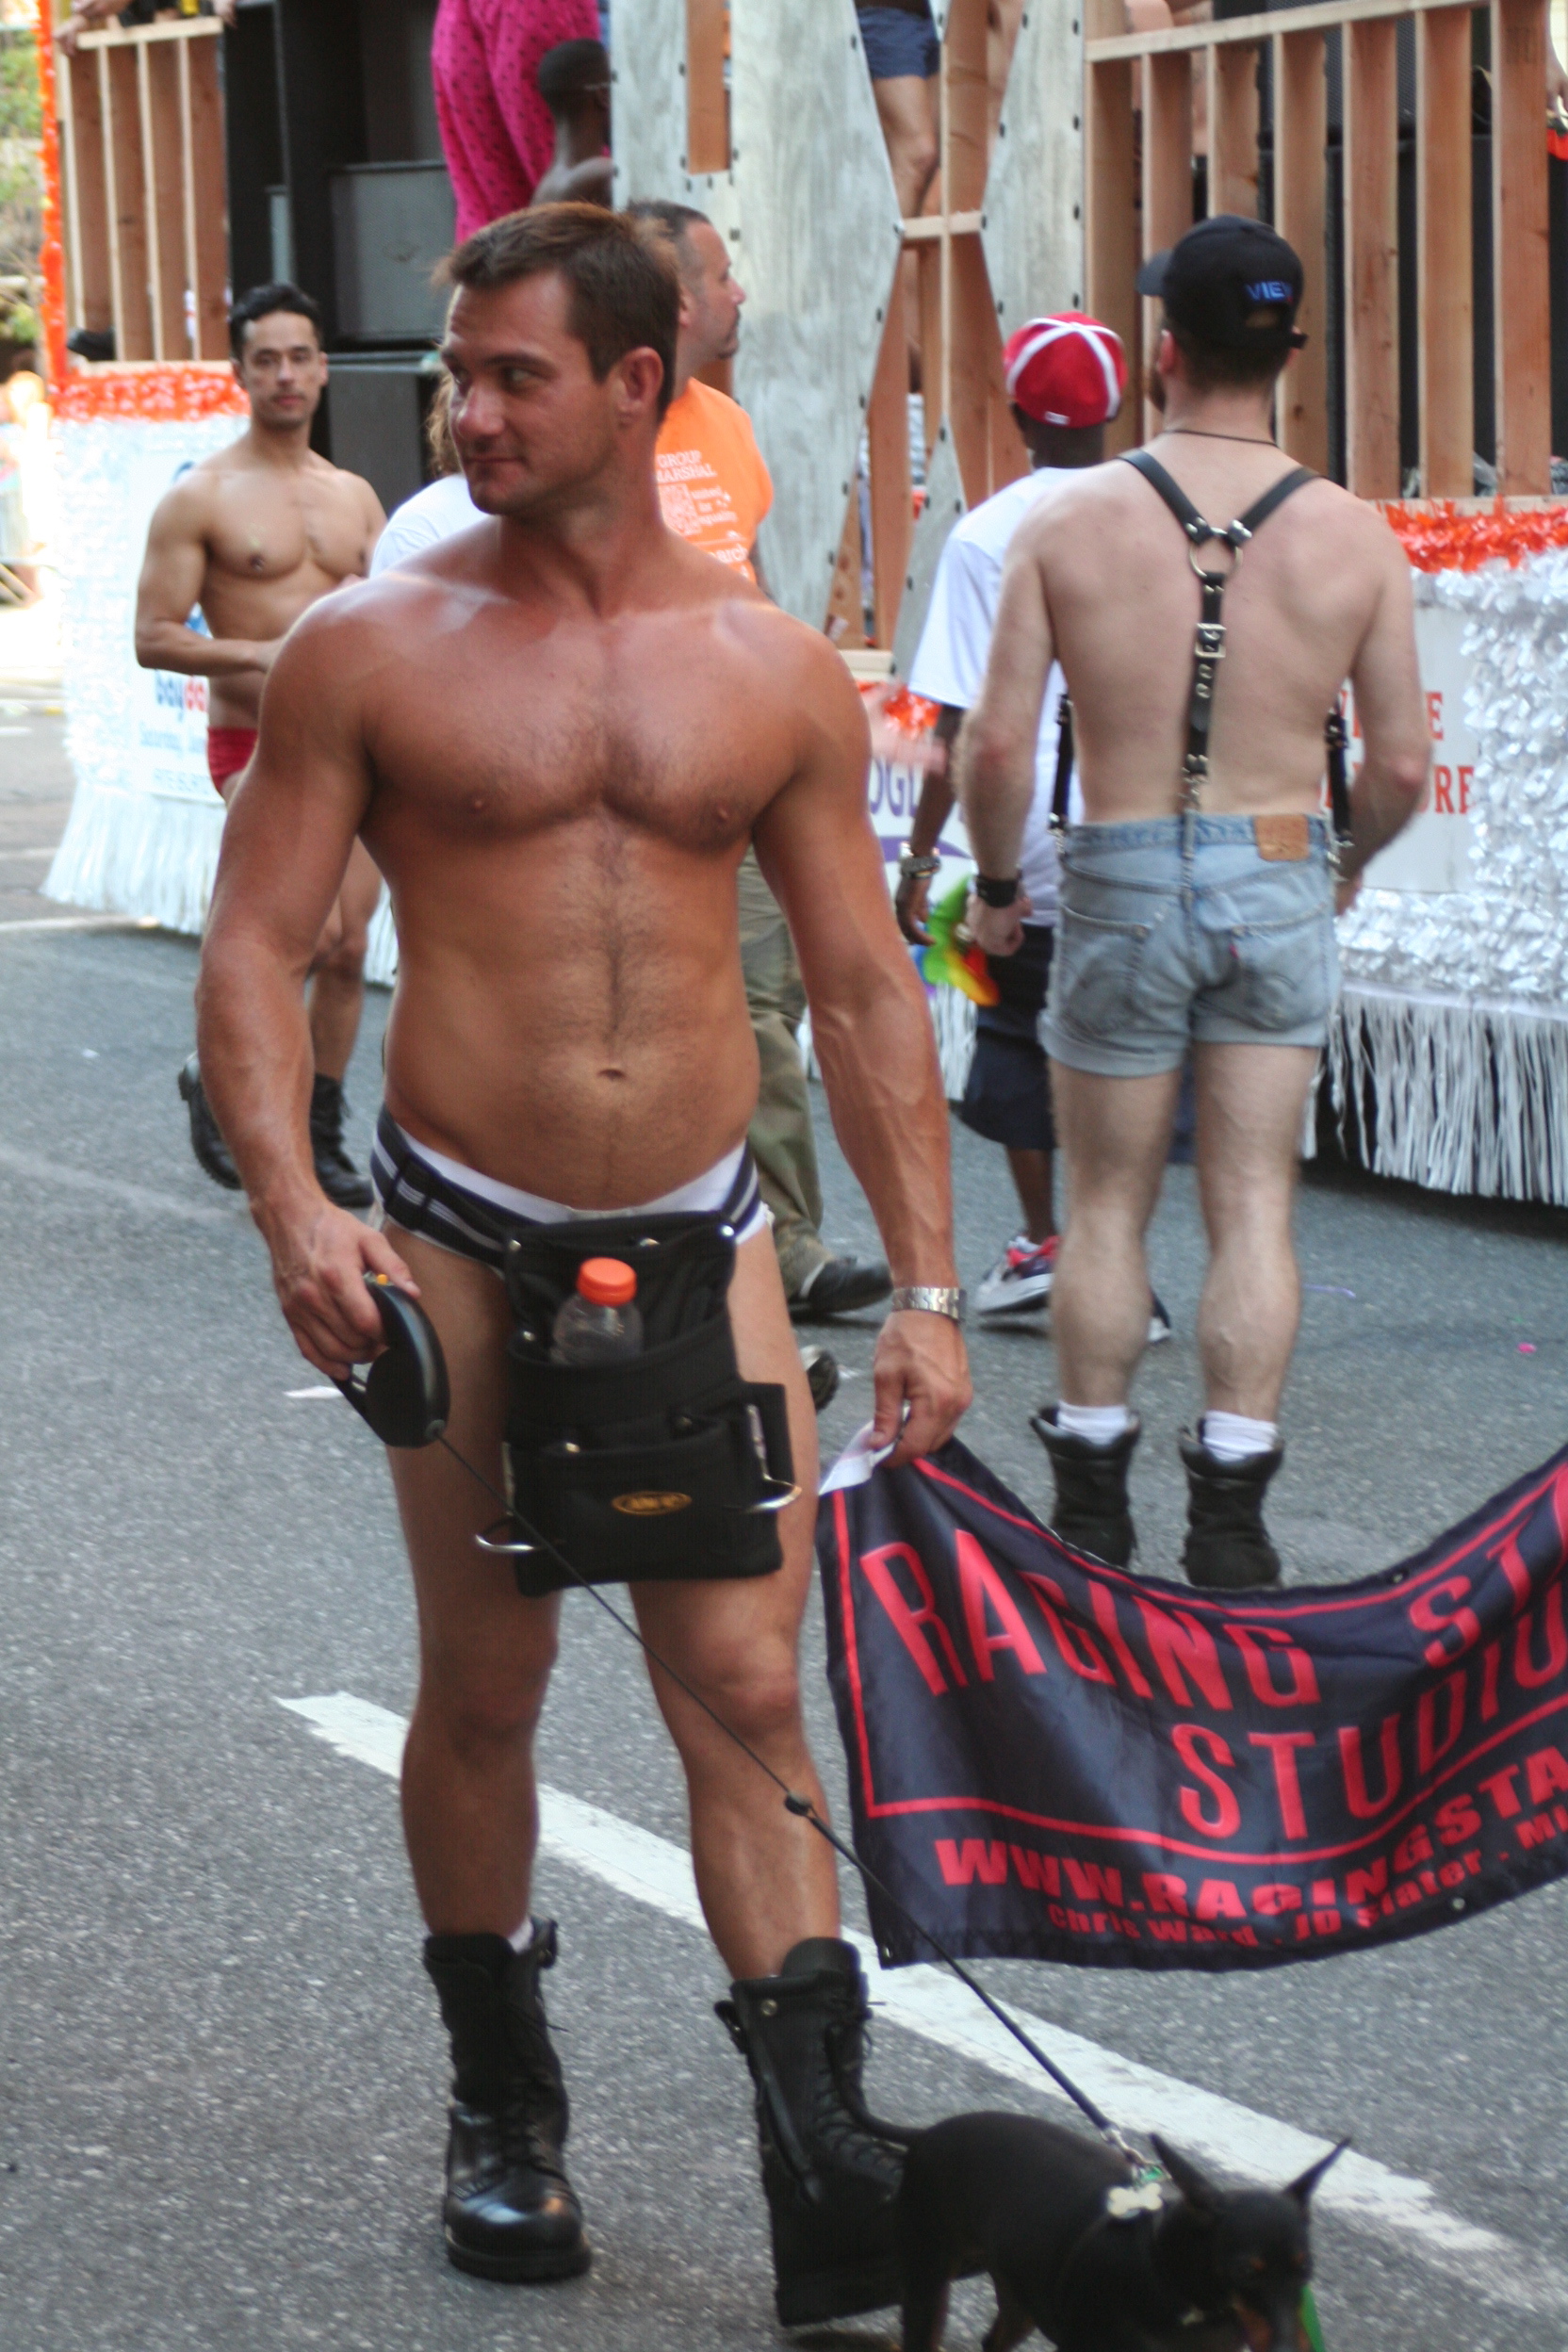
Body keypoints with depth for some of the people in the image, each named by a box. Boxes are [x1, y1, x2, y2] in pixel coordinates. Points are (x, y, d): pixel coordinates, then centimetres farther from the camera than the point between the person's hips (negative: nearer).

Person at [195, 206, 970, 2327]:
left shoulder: (774, 673, 5)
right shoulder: (373, 651, -1)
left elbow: (866, 992, 9)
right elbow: (255, 949, -2)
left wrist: (924, 1287, 5)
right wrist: (289, 1205, -18)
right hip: (464, 1246, -1)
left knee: (748, 1690, -6)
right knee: (484, 1689, 9)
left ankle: (826, 2164, -9)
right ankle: (505, 2105, 28)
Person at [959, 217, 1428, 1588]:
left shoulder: (1070, 523, -8)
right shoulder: (1353, 537, -5)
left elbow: (998, 744, -8)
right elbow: (1401, 766, 0)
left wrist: (997, 883, 8)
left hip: (1121, 882, 0)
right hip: (1277, 880, 1)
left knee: (1108, 1207, 12)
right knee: (1254, 1208, 6)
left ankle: (1092, 1504, 20)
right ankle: (1229, 1515, 6)